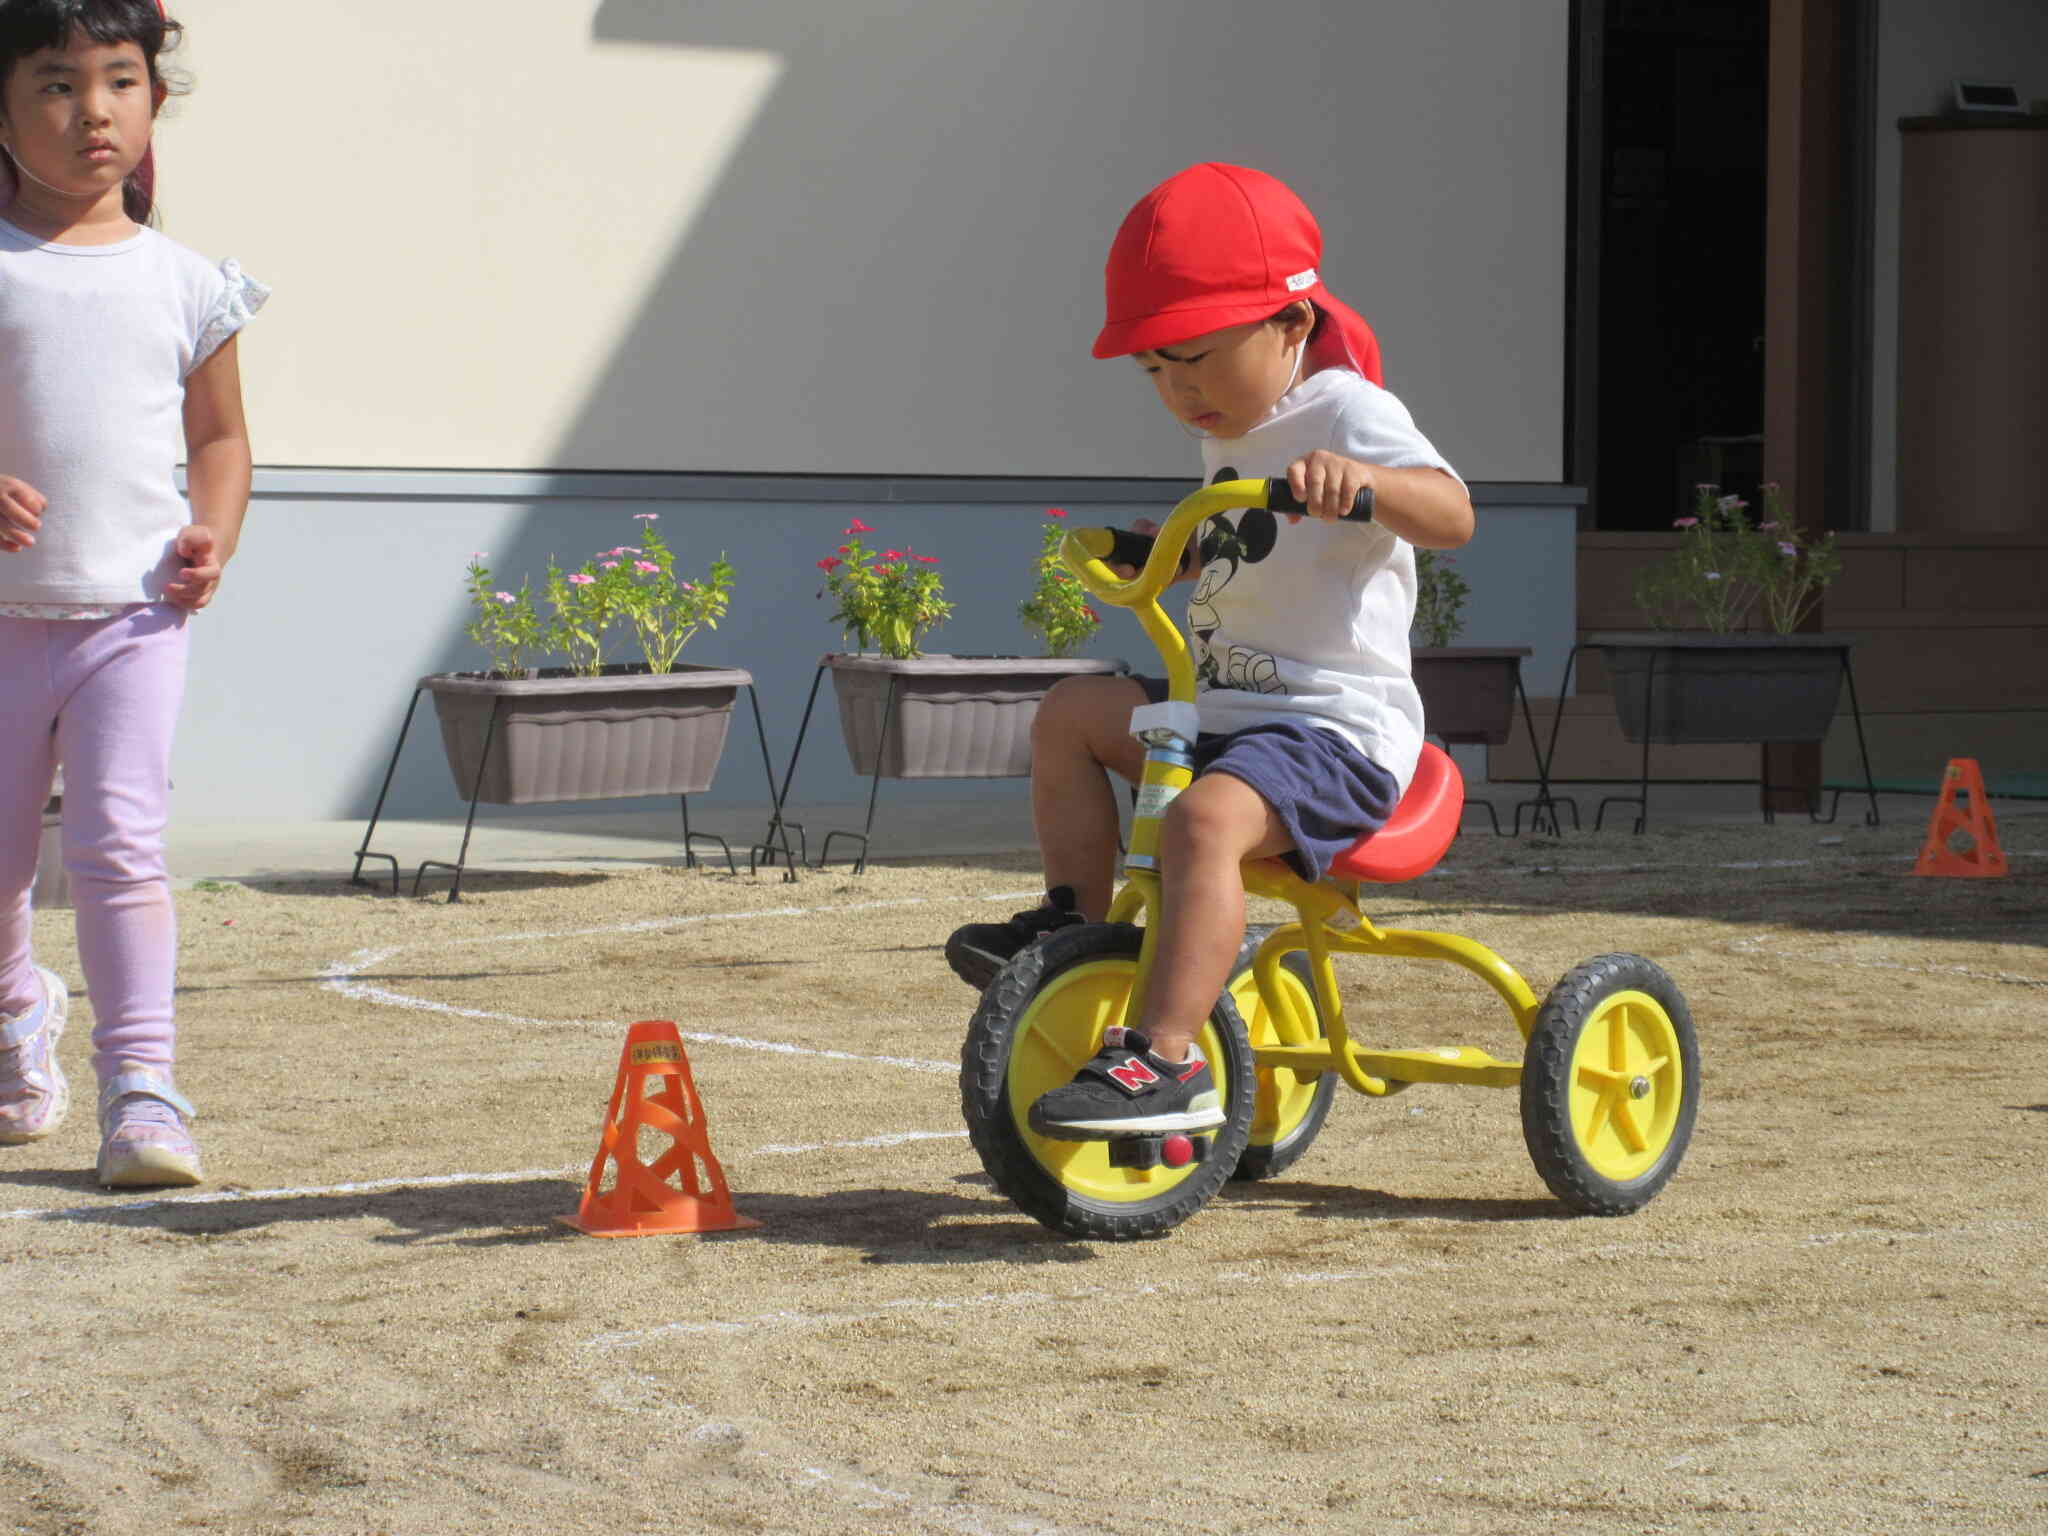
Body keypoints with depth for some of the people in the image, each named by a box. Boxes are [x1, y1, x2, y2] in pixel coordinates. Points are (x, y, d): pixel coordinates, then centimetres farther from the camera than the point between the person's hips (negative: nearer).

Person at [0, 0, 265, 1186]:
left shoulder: (184, 285, 5)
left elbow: (220, 434, 16)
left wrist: (215, 534, -1)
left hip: (135, 615, 0)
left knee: (121, 841, -13)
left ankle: (142, 1087, -12)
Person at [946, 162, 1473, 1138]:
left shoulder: (1344, 415, -12)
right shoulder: (1230, 431, 17)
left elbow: (1451, 513, -31)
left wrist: (1360, 479, -49)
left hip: (1339, 729, -10)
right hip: (1224, 709, 10)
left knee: (1206, 817, -35)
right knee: (1070, 713, 10)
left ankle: (1165, 1061, -41)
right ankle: (1076, 927, 12)